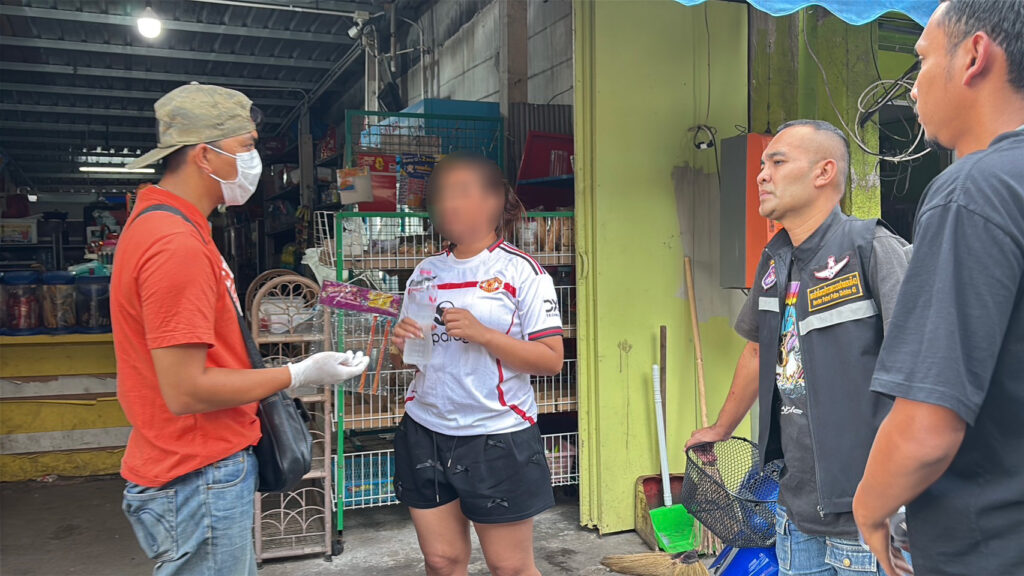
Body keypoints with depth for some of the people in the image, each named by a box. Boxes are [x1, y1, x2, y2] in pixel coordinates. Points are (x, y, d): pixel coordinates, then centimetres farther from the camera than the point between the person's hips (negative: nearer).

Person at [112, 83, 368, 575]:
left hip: (210, 466, 10)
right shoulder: (177, 244, -23)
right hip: (199, 481, -10)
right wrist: (299, 375, -14)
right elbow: (185, 391, -23)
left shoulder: (157, 222, 11)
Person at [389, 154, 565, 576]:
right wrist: (402, 341, -6)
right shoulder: (427, 271, 9)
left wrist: (481, 333, -21)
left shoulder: (522, 272, -6)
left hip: (497, 437, -4)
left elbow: (552, 360, -11)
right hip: (425, 431, 5)